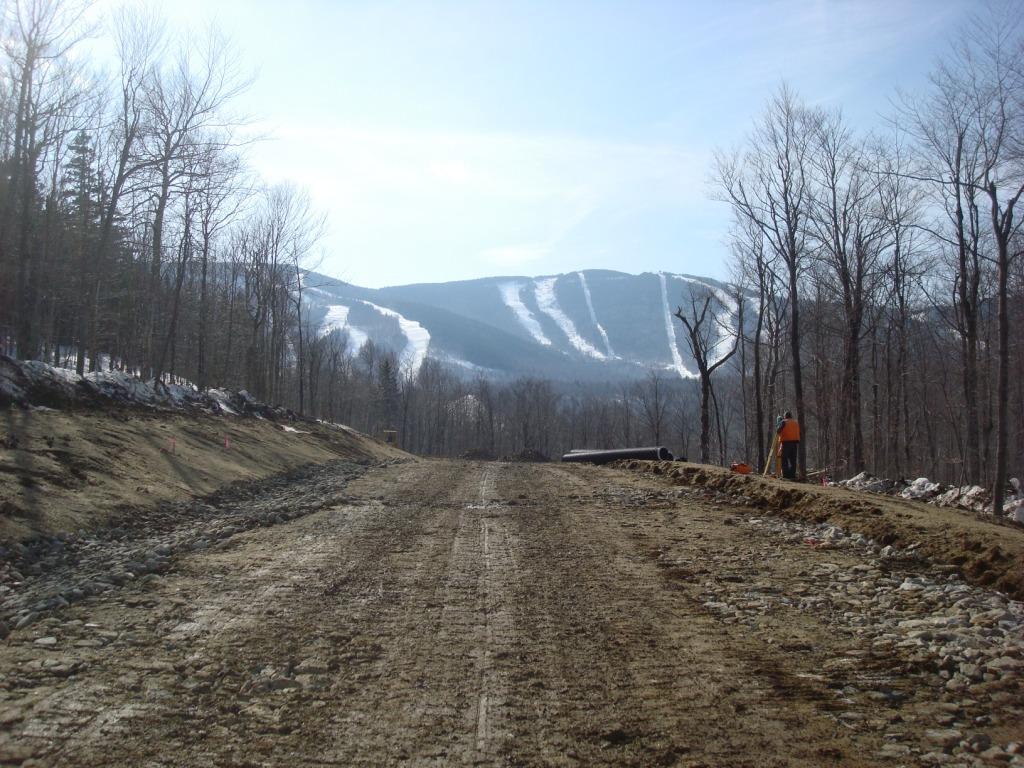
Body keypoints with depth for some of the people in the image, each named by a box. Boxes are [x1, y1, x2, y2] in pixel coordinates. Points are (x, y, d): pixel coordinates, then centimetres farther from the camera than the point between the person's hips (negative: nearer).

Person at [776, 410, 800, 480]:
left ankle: (786, 475, -8)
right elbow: (798, 433, 16)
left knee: (784, 460, -2)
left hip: (786, 442, -5)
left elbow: (778, 431, -9)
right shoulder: (796, 422, 16)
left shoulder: (783, 422, -1)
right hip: (795, 442, 5)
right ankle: (792, 475, 6)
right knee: (793, 460, 9)